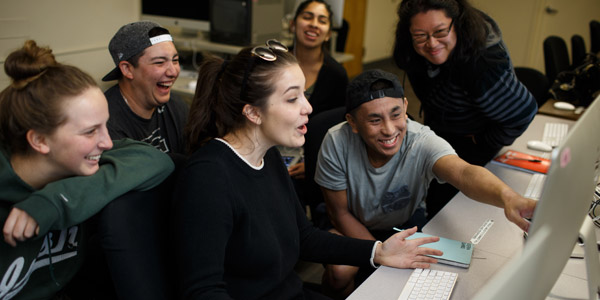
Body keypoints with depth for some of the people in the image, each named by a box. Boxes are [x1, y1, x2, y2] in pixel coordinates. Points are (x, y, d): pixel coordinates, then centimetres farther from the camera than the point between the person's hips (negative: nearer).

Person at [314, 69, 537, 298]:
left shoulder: (422, 142, -31)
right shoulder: (337, 142, -28)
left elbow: (463, 173, -52)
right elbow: (340, 213, -17)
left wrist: (507, 197, -74)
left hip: (406, 221, 2)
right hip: (356, 227, -1)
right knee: (340, 271, -27)